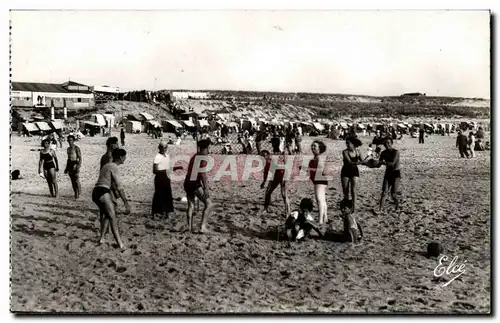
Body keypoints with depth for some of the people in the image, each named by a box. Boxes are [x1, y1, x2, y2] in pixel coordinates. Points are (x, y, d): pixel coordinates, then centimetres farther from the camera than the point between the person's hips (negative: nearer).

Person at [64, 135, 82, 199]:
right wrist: (66, 168, 22)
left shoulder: (76, 148, -7)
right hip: (69, 165, 7)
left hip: (75, 165, -7)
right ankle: (75, 194, 14)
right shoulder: (68, 148, 16)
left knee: (76, 181, -9)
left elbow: (80, 158, -12)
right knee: (73, 181, 8)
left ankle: (78, 195, -3)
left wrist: (78, 166, -22)